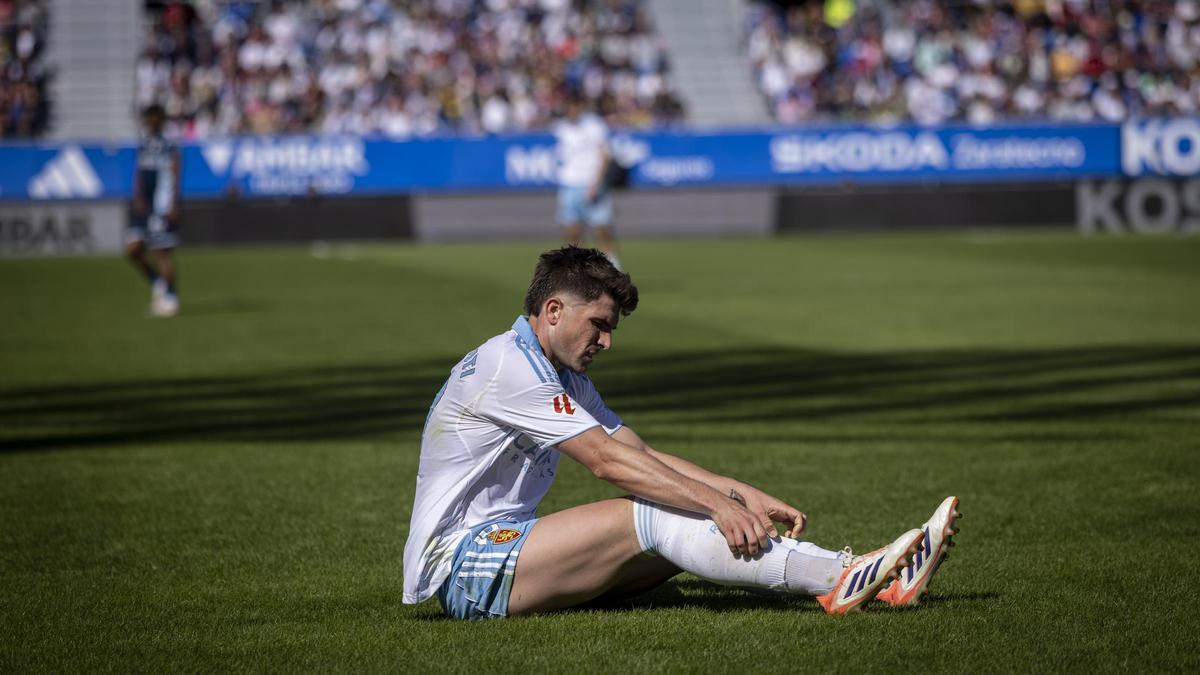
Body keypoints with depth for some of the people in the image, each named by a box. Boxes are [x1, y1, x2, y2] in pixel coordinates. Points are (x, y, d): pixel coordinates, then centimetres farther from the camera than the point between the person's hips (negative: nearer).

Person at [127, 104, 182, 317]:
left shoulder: (169, 146, -6)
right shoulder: (143, 145, 13)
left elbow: (175, 177, -9)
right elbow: (138, 174, 13)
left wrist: (173, 206, -15)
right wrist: (138, 198, -2)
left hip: (163, 208, -7)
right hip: (144, 205, 7)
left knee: (162, 251, -4)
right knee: (132, 249, 2)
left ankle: (170, 296, 5)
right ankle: (157, 281, 21)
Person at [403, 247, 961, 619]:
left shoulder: (566, 380, 19)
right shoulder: (510, 364, -14)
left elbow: (642, 454, 14)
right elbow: (607, 461, -21)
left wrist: (748, 498, 2)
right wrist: (719, 503, -24)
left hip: (498, 550, 9)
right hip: (459, 562, -9)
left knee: (688, 524, -8)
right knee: (648, 518, -25)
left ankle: (861, 577, -18)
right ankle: (842, 579, -34)